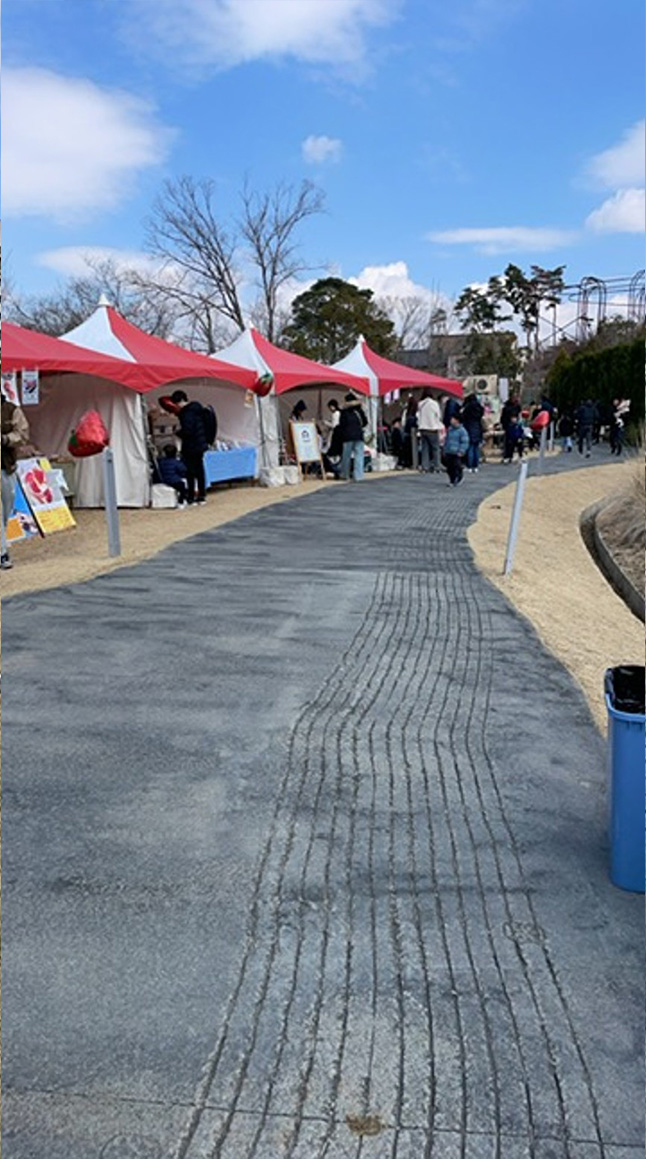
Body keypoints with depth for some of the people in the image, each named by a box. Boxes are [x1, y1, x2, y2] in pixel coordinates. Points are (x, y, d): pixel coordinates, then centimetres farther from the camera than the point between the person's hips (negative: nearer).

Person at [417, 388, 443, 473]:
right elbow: (438, 416, -4)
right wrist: (440, 427, 5)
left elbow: (418, 416, 9)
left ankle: (425, 467, 3)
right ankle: (436, 466, 0)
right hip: (432, 429, -4)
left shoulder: (420, 404, 4)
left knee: (425, 448, 6)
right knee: (435, 448, 2)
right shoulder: (434, 403, -8)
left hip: (422, 429, 5)